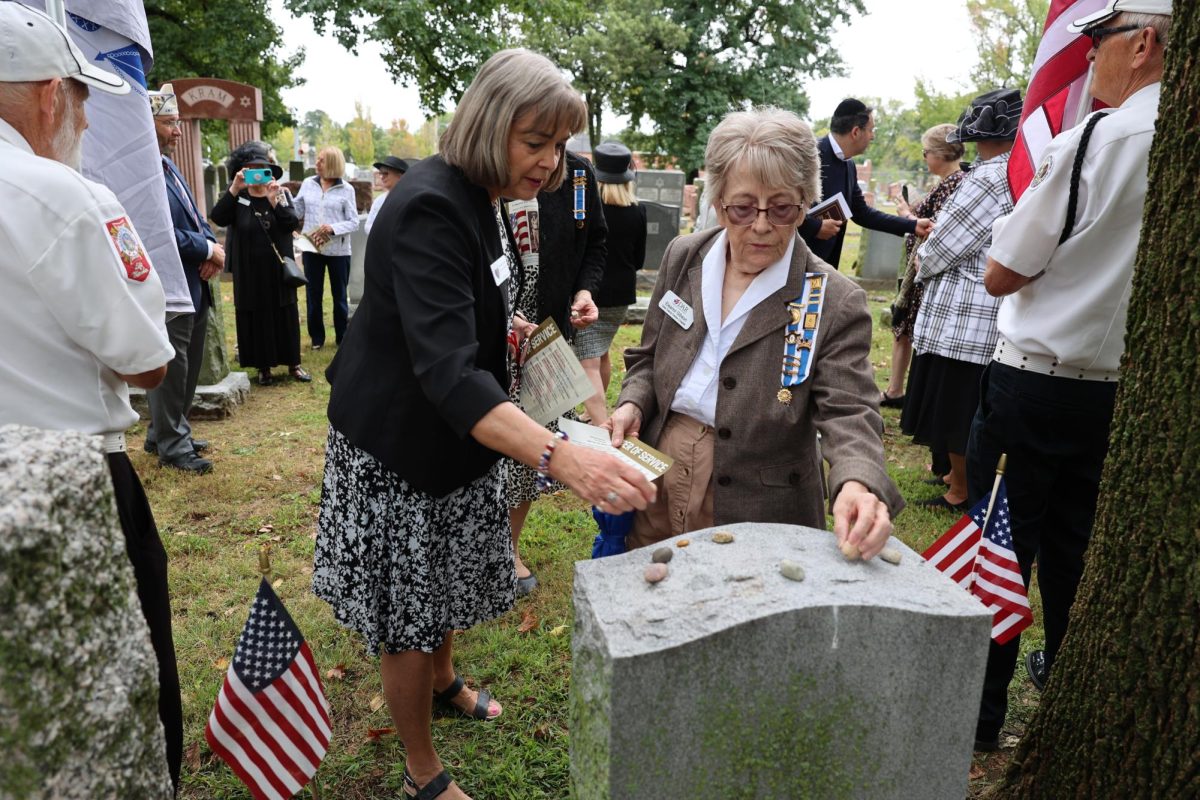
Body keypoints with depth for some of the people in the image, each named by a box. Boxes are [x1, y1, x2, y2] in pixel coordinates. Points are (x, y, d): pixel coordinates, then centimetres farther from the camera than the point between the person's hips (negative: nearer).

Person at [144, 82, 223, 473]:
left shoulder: (169, 165, 13)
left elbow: (194, 216, 16)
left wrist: (213, 246, -3)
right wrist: (209, 250, -13)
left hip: (194, 286, 10)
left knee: (188, 368, 18)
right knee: (170, 369, 2)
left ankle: (163, 433, 33)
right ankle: (172, 446, 16)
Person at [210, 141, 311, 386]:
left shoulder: (281, 193, 4)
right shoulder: (237, 198, 1)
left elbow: (292, 223, -10)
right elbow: (218, 218, -16)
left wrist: (274, 201, -24)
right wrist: (234, 189, -26)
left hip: (278, 269, 1)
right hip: (250, 273, -1)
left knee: (285, 315, 7)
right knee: (256, 318, 4)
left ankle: (293, 364, 17)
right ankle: (264, 367, 15)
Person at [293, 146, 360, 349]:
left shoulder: (346, 189, -3)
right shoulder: (307, 184, 5)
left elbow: (353, 223, -6)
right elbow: (297, 212, 4)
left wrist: (332, 228, -20)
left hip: (338, 250, -2)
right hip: (312, 248, 2)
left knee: (339, 295, 9)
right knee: (313, 294, 8)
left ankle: (343, 337, 21)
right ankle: (316, 337, 20)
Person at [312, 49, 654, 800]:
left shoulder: (482, 197, 2)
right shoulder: (430, 209, -28)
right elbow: (446, 372, -42)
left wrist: (503, 333, 9)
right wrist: (558, 455, -52)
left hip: (459, 429, 9)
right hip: (401, 443, -9)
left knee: (449, 577, 26)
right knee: (409, 611, 7)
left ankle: (444, 680, 52)